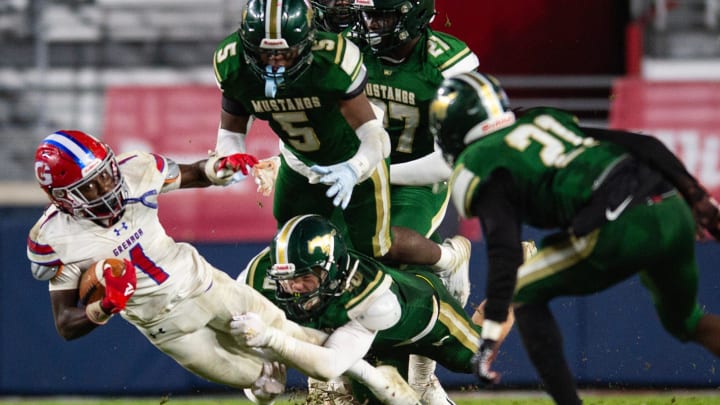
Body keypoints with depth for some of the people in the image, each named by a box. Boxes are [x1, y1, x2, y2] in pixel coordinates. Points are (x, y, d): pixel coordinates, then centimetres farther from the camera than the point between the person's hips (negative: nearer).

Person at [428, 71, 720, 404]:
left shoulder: (479, 165, 8)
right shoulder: (545, 119, 29)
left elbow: (504, 248, -7)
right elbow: (645, 146, 23)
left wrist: (491, 331, -11)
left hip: (620, 227, -7)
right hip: (674, 211, 7)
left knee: (525, 295, 14)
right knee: (684, 322, 31)